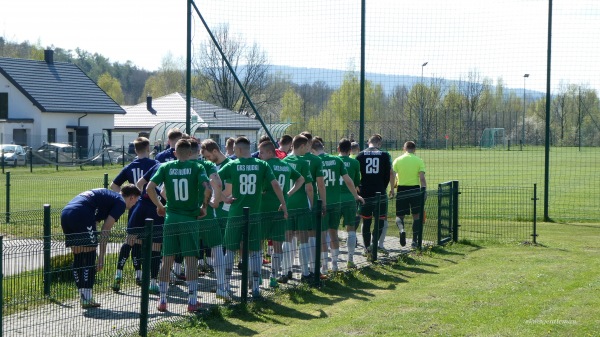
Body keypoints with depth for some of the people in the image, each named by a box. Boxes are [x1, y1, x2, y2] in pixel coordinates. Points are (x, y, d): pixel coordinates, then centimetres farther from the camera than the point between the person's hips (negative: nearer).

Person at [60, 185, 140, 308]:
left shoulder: (107, 195, 32)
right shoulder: (120, 202, 7)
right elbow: (105, 230, -2)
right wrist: (101, 256, -2)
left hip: (65, 213, 9)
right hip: (81, 215, -9)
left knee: (78, 257, 14)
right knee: (89, 258, 0)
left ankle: (83, 296, 17)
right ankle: (87, 299, -2)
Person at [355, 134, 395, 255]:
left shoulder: (360, 155, 3)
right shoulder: (385, 155, 0)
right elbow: (390, 174, -1)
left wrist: (358, 189, 12)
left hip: (364, 193, 2)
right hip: (380, 193, -2)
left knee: (366, 221, 10)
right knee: (381, 220, 8)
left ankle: (367, 247, 12)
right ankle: (376, 244, -8)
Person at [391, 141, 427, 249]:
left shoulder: (397, 160, 3)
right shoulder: (419, 161, 0)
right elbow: (422, 178, -7)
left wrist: (391, 190, 2)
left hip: (402, 190, 0)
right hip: (415, 189, 0)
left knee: (399, 215, 9)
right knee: (416, 215, 12)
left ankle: (401, 230, -22)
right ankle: (415, 240, 11)